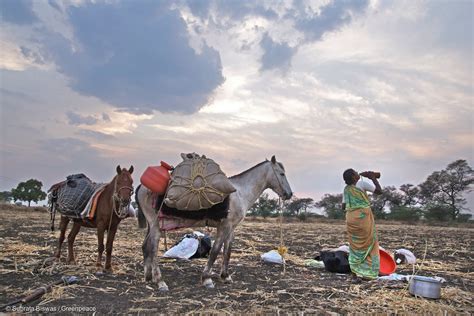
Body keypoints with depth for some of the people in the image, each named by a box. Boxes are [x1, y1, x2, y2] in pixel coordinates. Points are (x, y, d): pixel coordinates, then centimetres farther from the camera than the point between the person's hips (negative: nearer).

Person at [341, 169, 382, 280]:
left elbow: (343, 207, 12)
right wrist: (374, 178, 4)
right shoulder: (362, 183, -9)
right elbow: (379, 191, -7)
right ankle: (367, 272, 8)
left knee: (356, 246, 15)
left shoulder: (346, 189, 7)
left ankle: (358, 272, 13)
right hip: (364, 218, -5)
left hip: (351, 220, 5)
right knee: (369, 245, 8)